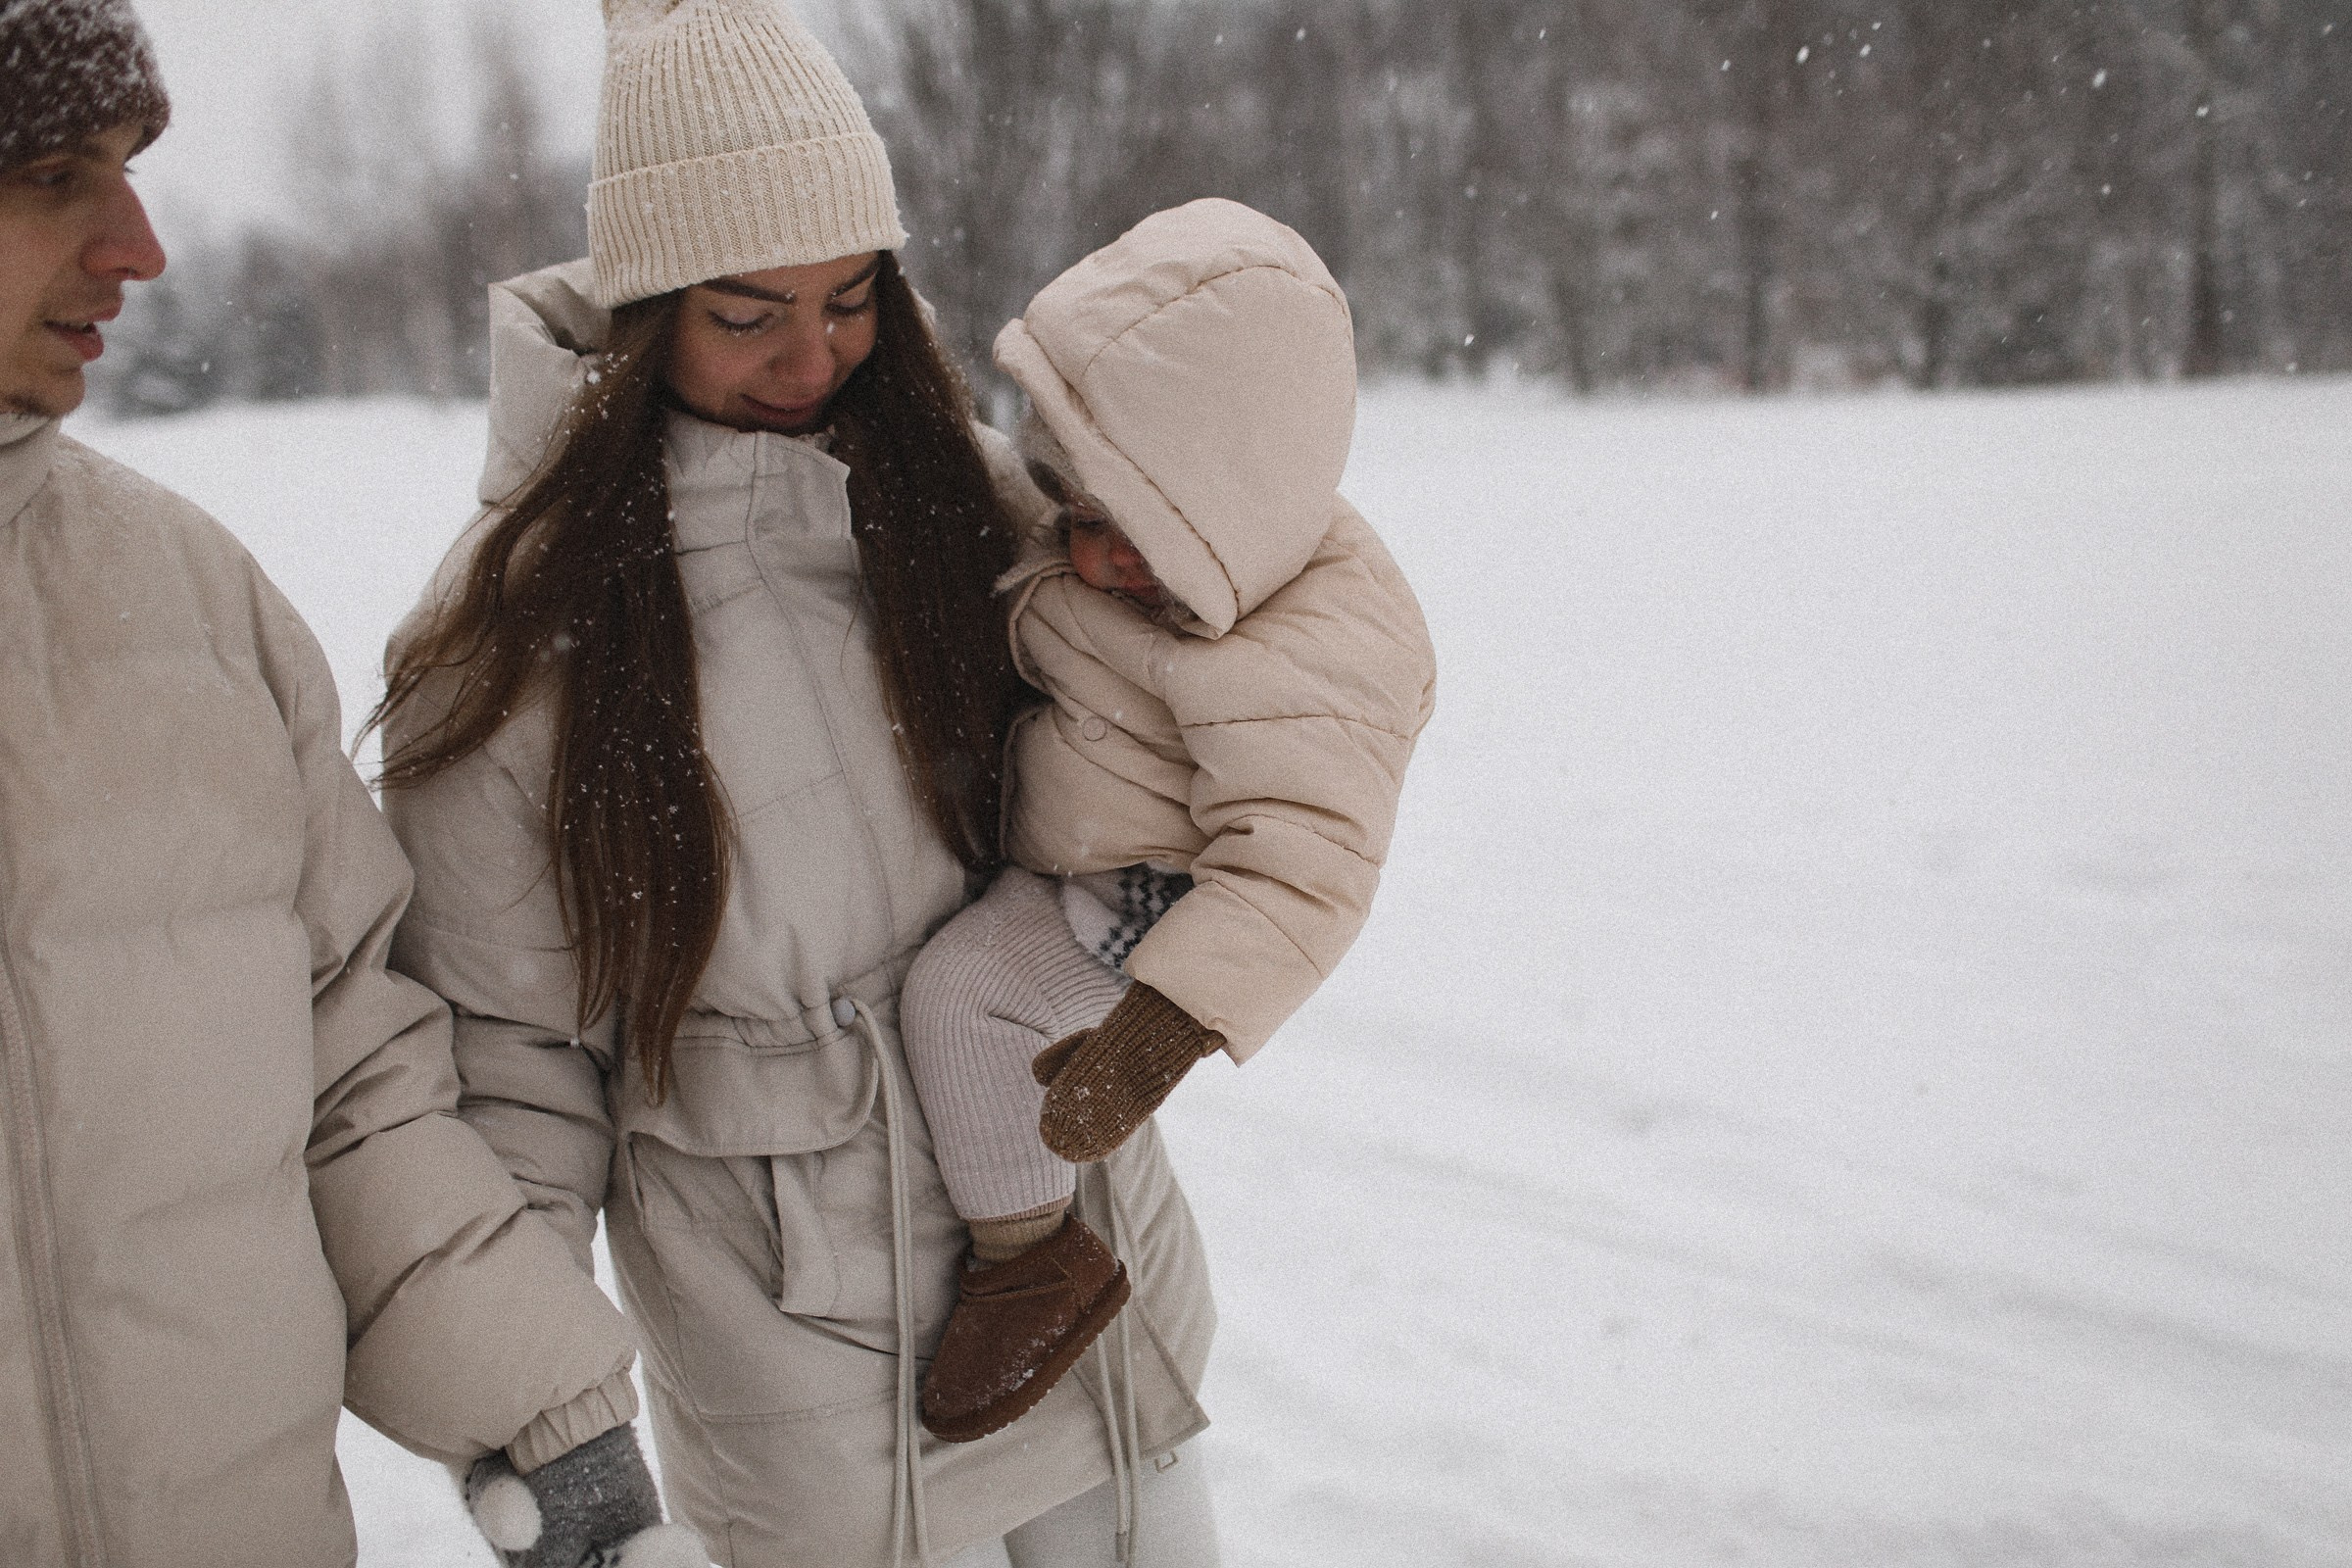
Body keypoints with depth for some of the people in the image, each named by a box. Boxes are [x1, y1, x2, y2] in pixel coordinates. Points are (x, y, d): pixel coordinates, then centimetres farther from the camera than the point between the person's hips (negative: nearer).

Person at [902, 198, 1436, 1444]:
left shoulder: (1314, 657, -34)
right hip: (1078, 847, 10)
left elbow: (1298, 871, -39)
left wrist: (1162, 1029, -48)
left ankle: (1031, 1260, -8)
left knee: (959, 982, -24)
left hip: (1154, 894, -10)